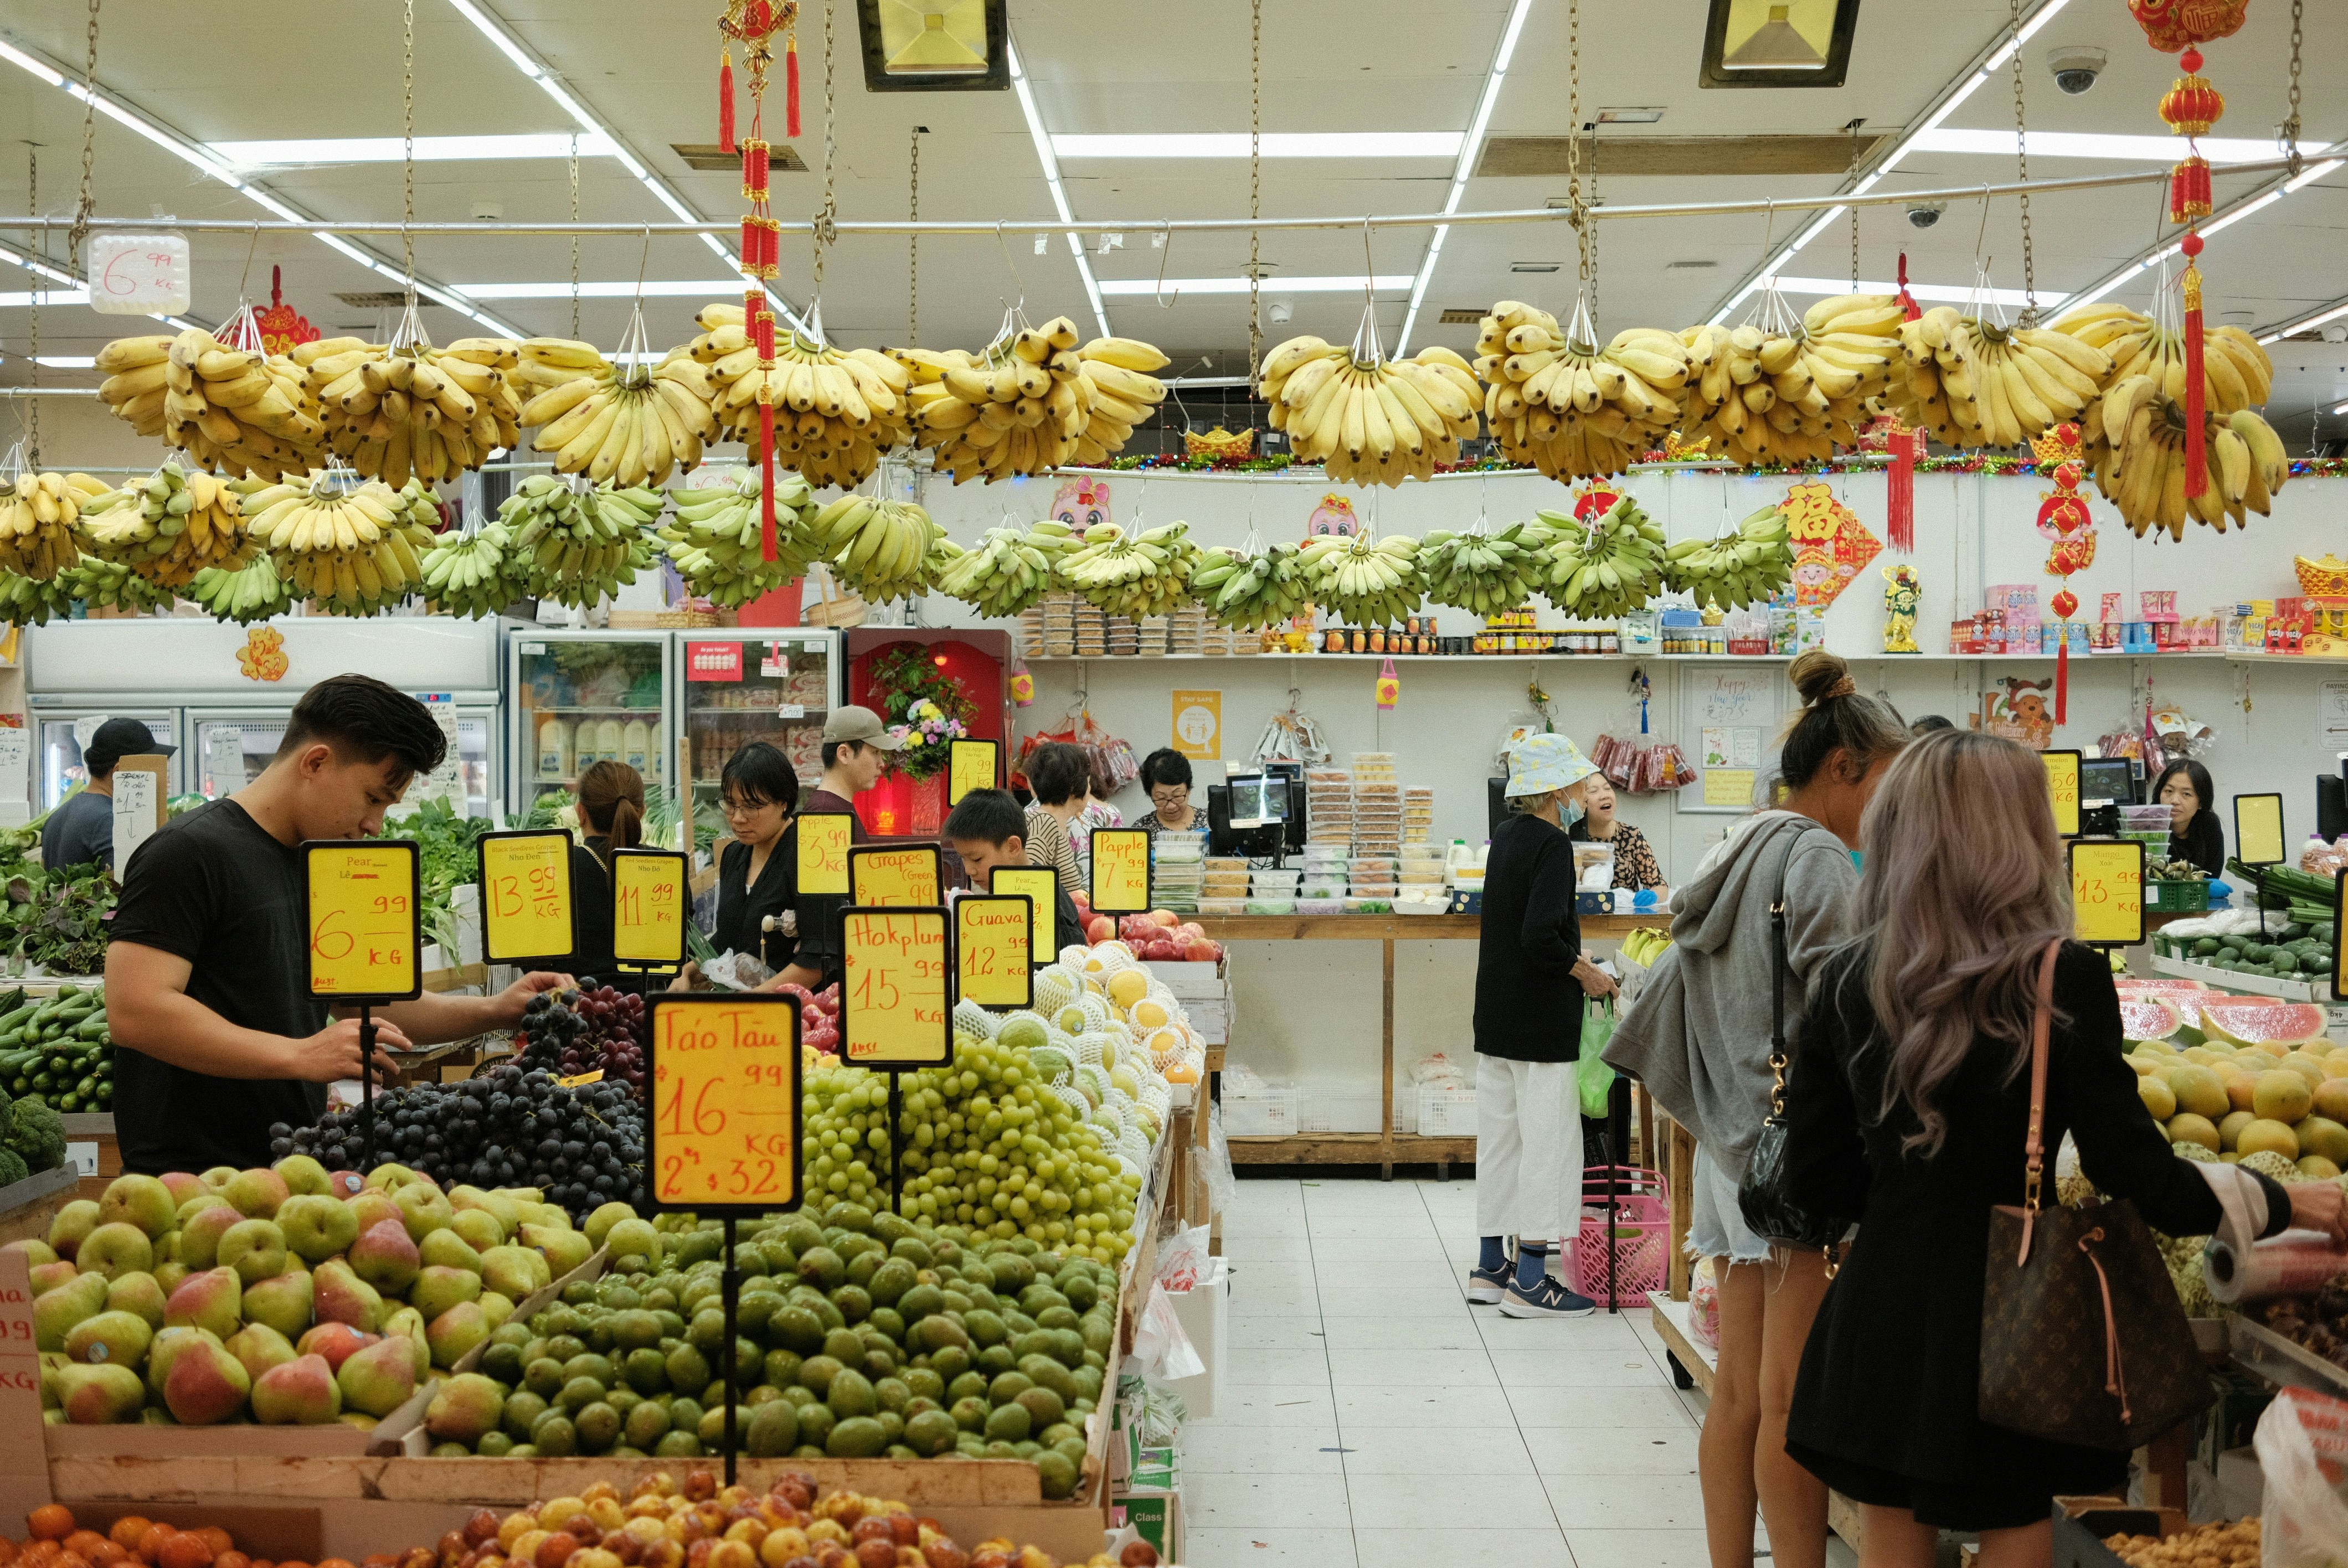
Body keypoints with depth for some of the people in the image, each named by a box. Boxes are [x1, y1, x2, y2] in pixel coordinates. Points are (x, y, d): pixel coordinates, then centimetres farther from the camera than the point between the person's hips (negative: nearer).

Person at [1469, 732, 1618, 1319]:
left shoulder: (1506, 836, 11)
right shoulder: (1551, 845, -17)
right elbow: (1540, 935, -26)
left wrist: (1570, 955, 19)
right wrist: (1585, 973, -12)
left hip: (1496, 1016, 9)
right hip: (1541, 1018, -9)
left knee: (1499, 1135, 14)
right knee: (1548, 1138, -2)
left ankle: (1491, 1267, 21)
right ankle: (1529, 1281, 1)